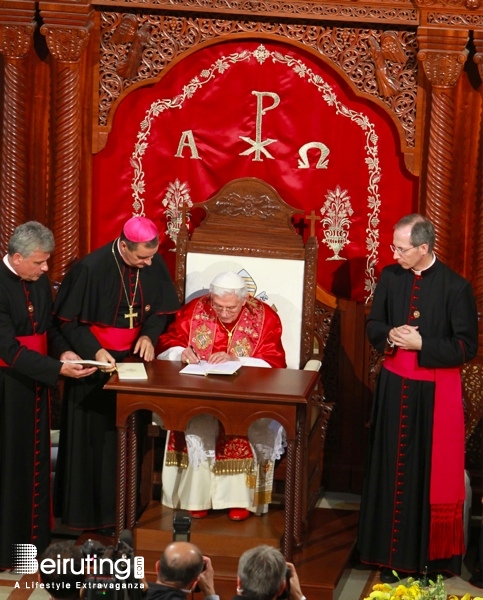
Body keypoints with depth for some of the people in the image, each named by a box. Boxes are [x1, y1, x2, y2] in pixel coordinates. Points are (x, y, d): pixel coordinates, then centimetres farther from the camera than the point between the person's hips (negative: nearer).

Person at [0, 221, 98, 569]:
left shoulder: (40, 281, 1)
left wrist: (64, 351, -9)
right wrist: (58, 368, -26)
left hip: (35, 383, 7)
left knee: (35, 458, 15)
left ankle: (33, 534, 28)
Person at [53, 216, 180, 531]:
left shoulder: (155, 264, -9)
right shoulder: (90, 269, -21)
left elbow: (160, 309, 5)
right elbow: (69, 320, -13)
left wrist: (149, 335, -14)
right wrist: (94, 351, -26)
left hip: (135, 360, 4)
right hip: (97, 362, -4)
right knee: (95, 436, 4)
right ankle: (92, 508, 17)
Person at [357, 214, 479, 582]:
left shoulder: (455, 287, -13)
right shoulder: (390, 277, 0)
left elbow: (467, 347, -12)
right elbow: (373, 325, 11)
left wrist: (421, 343, -18)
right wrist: (390, 335, -11)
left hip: (435, 393, -4)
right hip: (394, 386, 4)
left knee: (430, 473, 2)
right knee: (391, 470, 10)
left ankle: (429, 555, 12)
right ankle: (393, 553, 21)